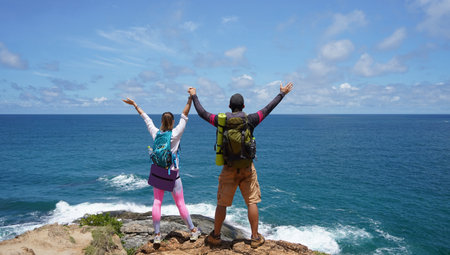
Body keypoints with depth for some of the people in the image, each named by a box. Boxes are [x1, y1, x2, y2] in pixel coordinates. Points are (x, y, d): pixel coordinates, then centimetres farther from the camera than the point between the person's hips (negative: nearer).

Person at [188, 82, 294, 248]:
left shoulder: (222, 121, -4)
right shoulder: (250, 120, -5)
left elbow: (202, 113, 9)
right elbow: (268, 108, 7)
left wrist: (194, 96, 24)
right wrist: (282, 93, 21)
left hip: (229, 169, 1)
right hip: (247, 168, 0)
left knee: (222, 204, 11)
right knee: (252, 203, 9)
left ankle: (215, 236, 24)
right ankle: (255, 238, 17)